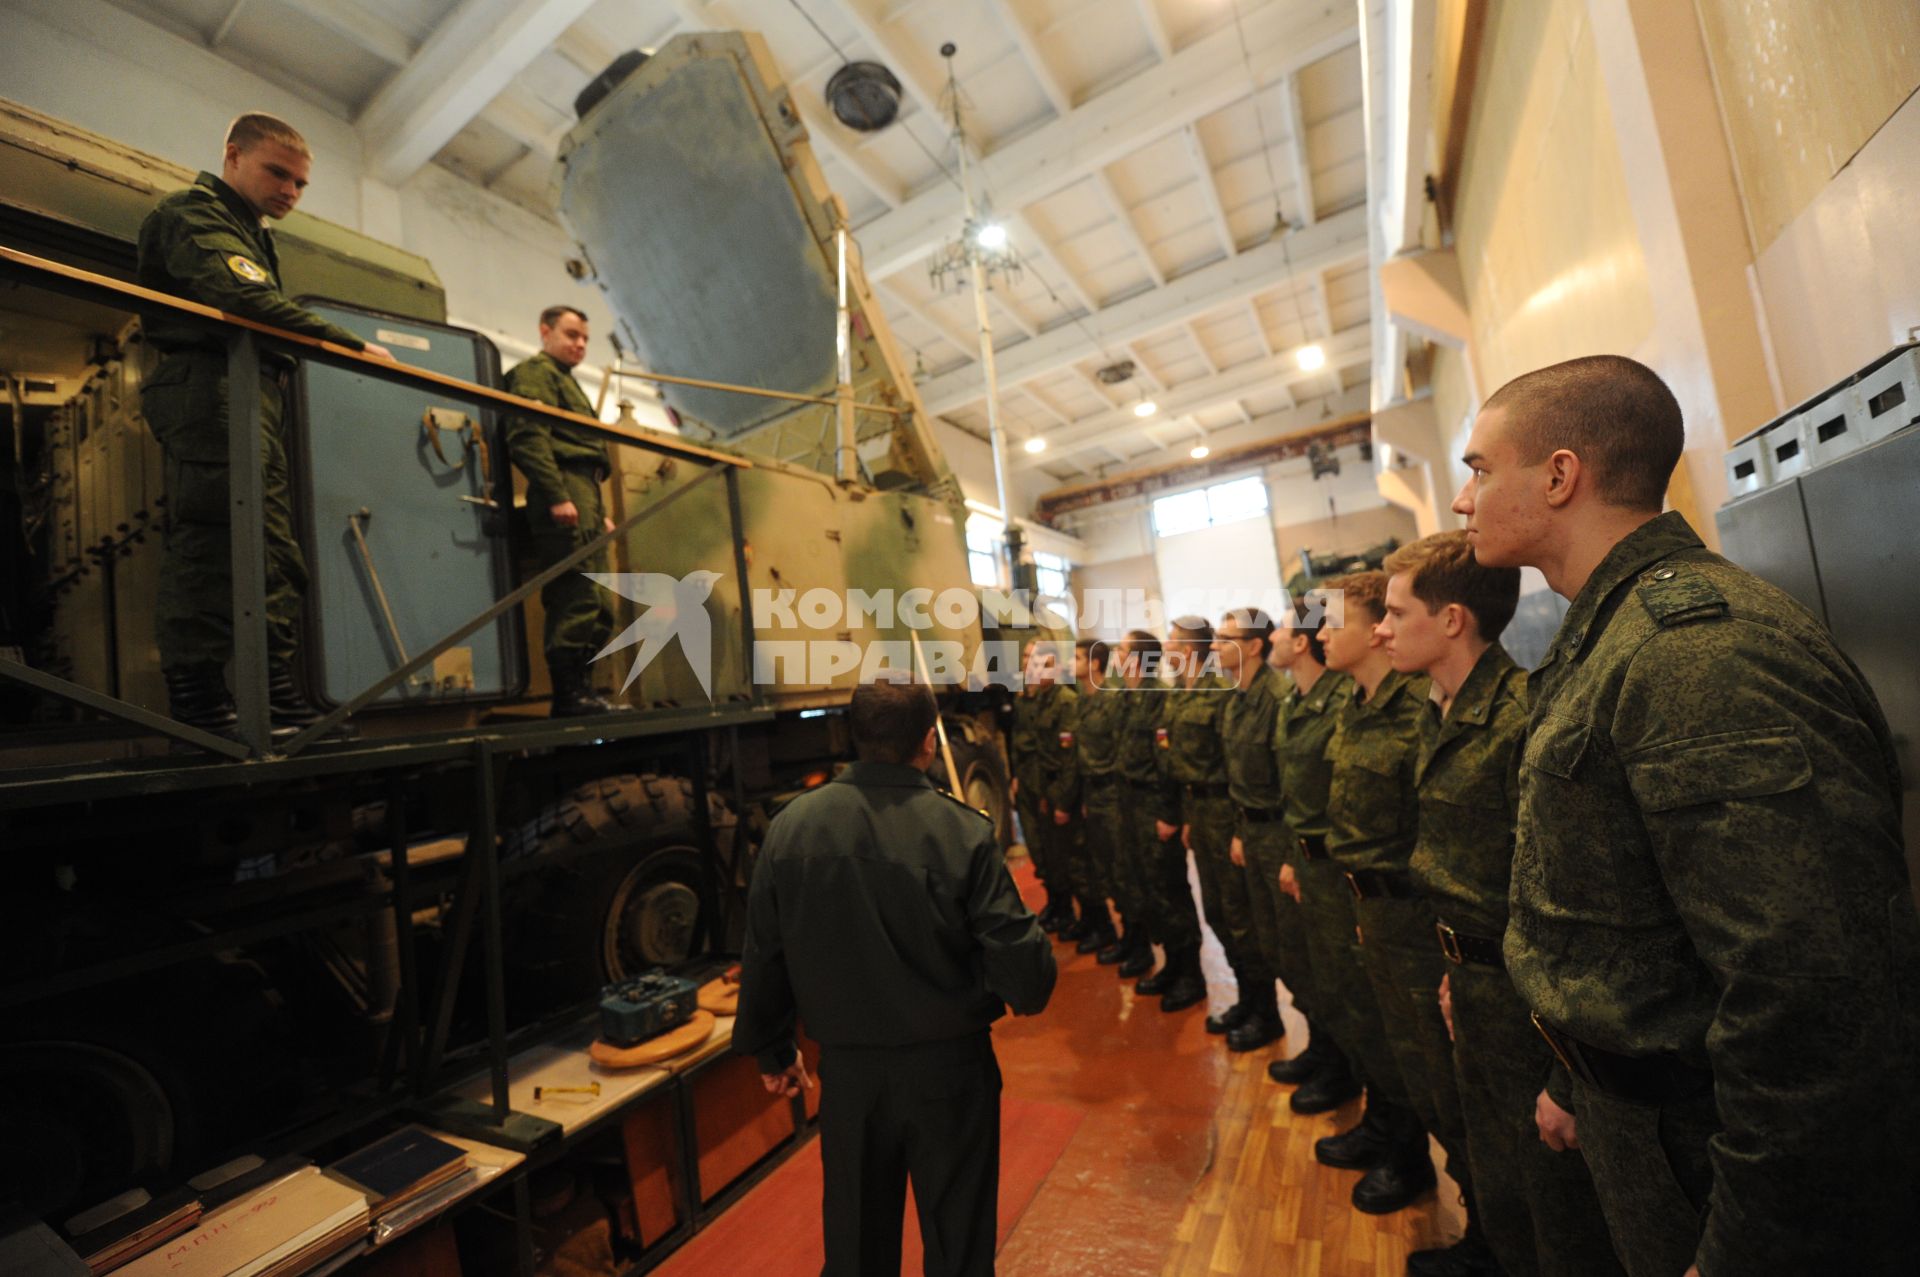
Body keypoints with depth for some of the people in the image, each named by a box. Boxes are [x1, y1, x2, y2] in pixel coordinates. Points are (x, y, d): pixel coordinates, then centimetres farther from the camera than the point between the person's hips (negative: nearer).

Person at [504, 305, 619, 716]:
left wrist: (600, 511, 22)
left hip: (583, 497, 10)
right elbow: (528, 437, -11)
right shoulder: (535, 372, 5)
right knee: (577, 599, -15)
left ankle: (577, 693, 8)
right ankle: (571, 694, -13)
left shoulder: (565, 381, 34)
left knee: (597, 608, 5)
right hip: (565, 498, -10)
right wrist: (557, 495, -21)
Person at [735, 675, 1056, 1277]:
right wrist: (1030, 987, 3)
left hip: (847, 1069, 3)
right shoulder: (963, 831, -21)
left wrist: (772, 1051, 13)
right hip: (948, 1068, -2)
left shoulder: (791, 825, -12)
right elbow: (1022, 968, -20)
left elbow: (763, 956, -2)